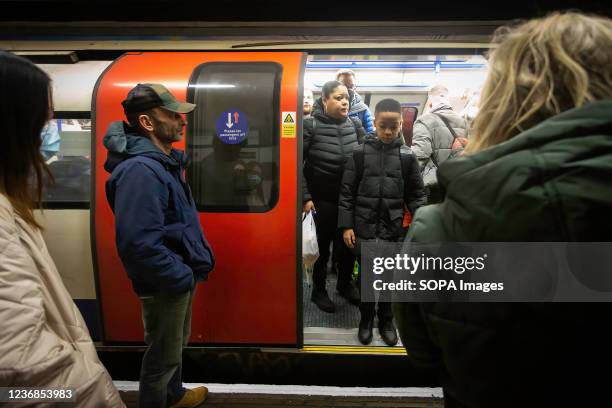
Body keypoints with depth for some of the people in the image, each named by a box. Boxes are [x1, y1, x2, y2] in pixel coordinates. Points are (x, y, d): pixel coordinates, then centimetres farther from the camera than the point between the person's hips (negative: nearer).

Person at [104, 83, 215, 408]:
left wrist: (188, 271, 11)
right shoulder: (140, 170, -27)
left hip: (180, 276, 10)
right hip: (165, 284, -10)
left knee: (176, 344, 28)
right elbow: (139, 244, -34)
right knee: (163, 354, 12)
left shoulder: (164, 160, 6)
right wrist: (183, 277, -22)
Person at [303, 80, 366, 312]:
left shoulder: (354, 125, 3)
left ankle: (345, 283, 36)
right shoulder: (311, 126, -9)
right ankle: (318, 290, 29)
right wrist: (305, 197, -12)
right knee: (322, 245, 8)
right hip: (322, 199, -4)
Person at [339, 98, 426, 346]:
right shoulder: (360, 153, -2)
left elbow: (416, 194, 4)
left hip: (393, 229, 1)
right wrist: (346, 225, -4)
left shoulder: (407, 156, 0)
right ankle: (366, 318, 31)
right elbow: (347, 192, 0)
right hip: (364, 227, 0)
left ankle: (386, 320, 32)